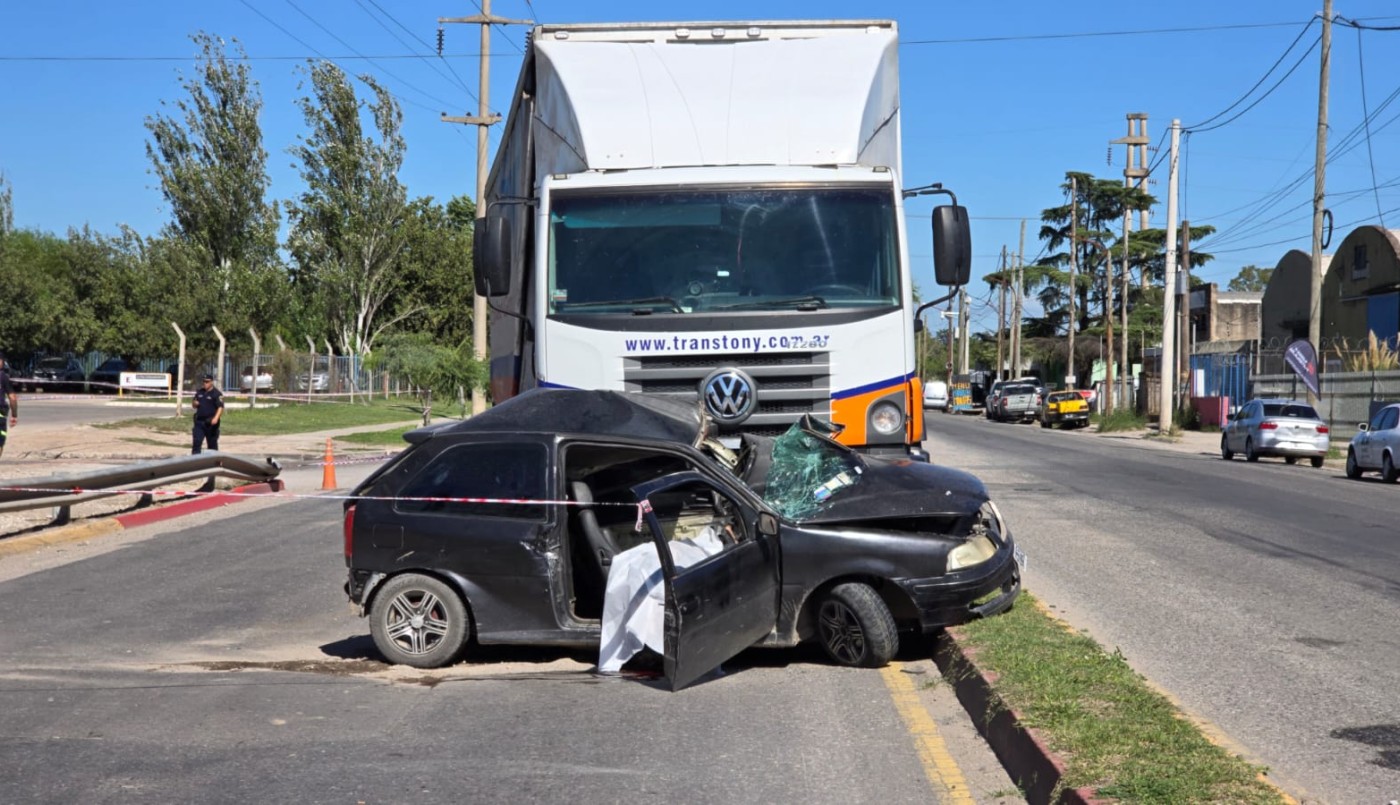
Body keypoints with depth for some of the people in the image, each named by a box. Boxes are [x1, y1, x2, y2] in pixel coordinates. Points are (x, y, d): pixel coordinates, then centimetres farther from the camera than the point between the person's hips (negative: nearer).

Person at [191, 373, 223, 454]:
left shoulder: (217, 394, -6)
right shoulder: (199, 392, 15)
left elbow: (220, 407, -16)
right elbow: (194, 405, 26)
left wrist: (216, 418, -31)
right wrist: (195, 404, 0)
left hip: (211, 423, -5)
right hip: (199, 421, 5)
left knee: (212, 443, 5)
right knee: (197, 441, -3)